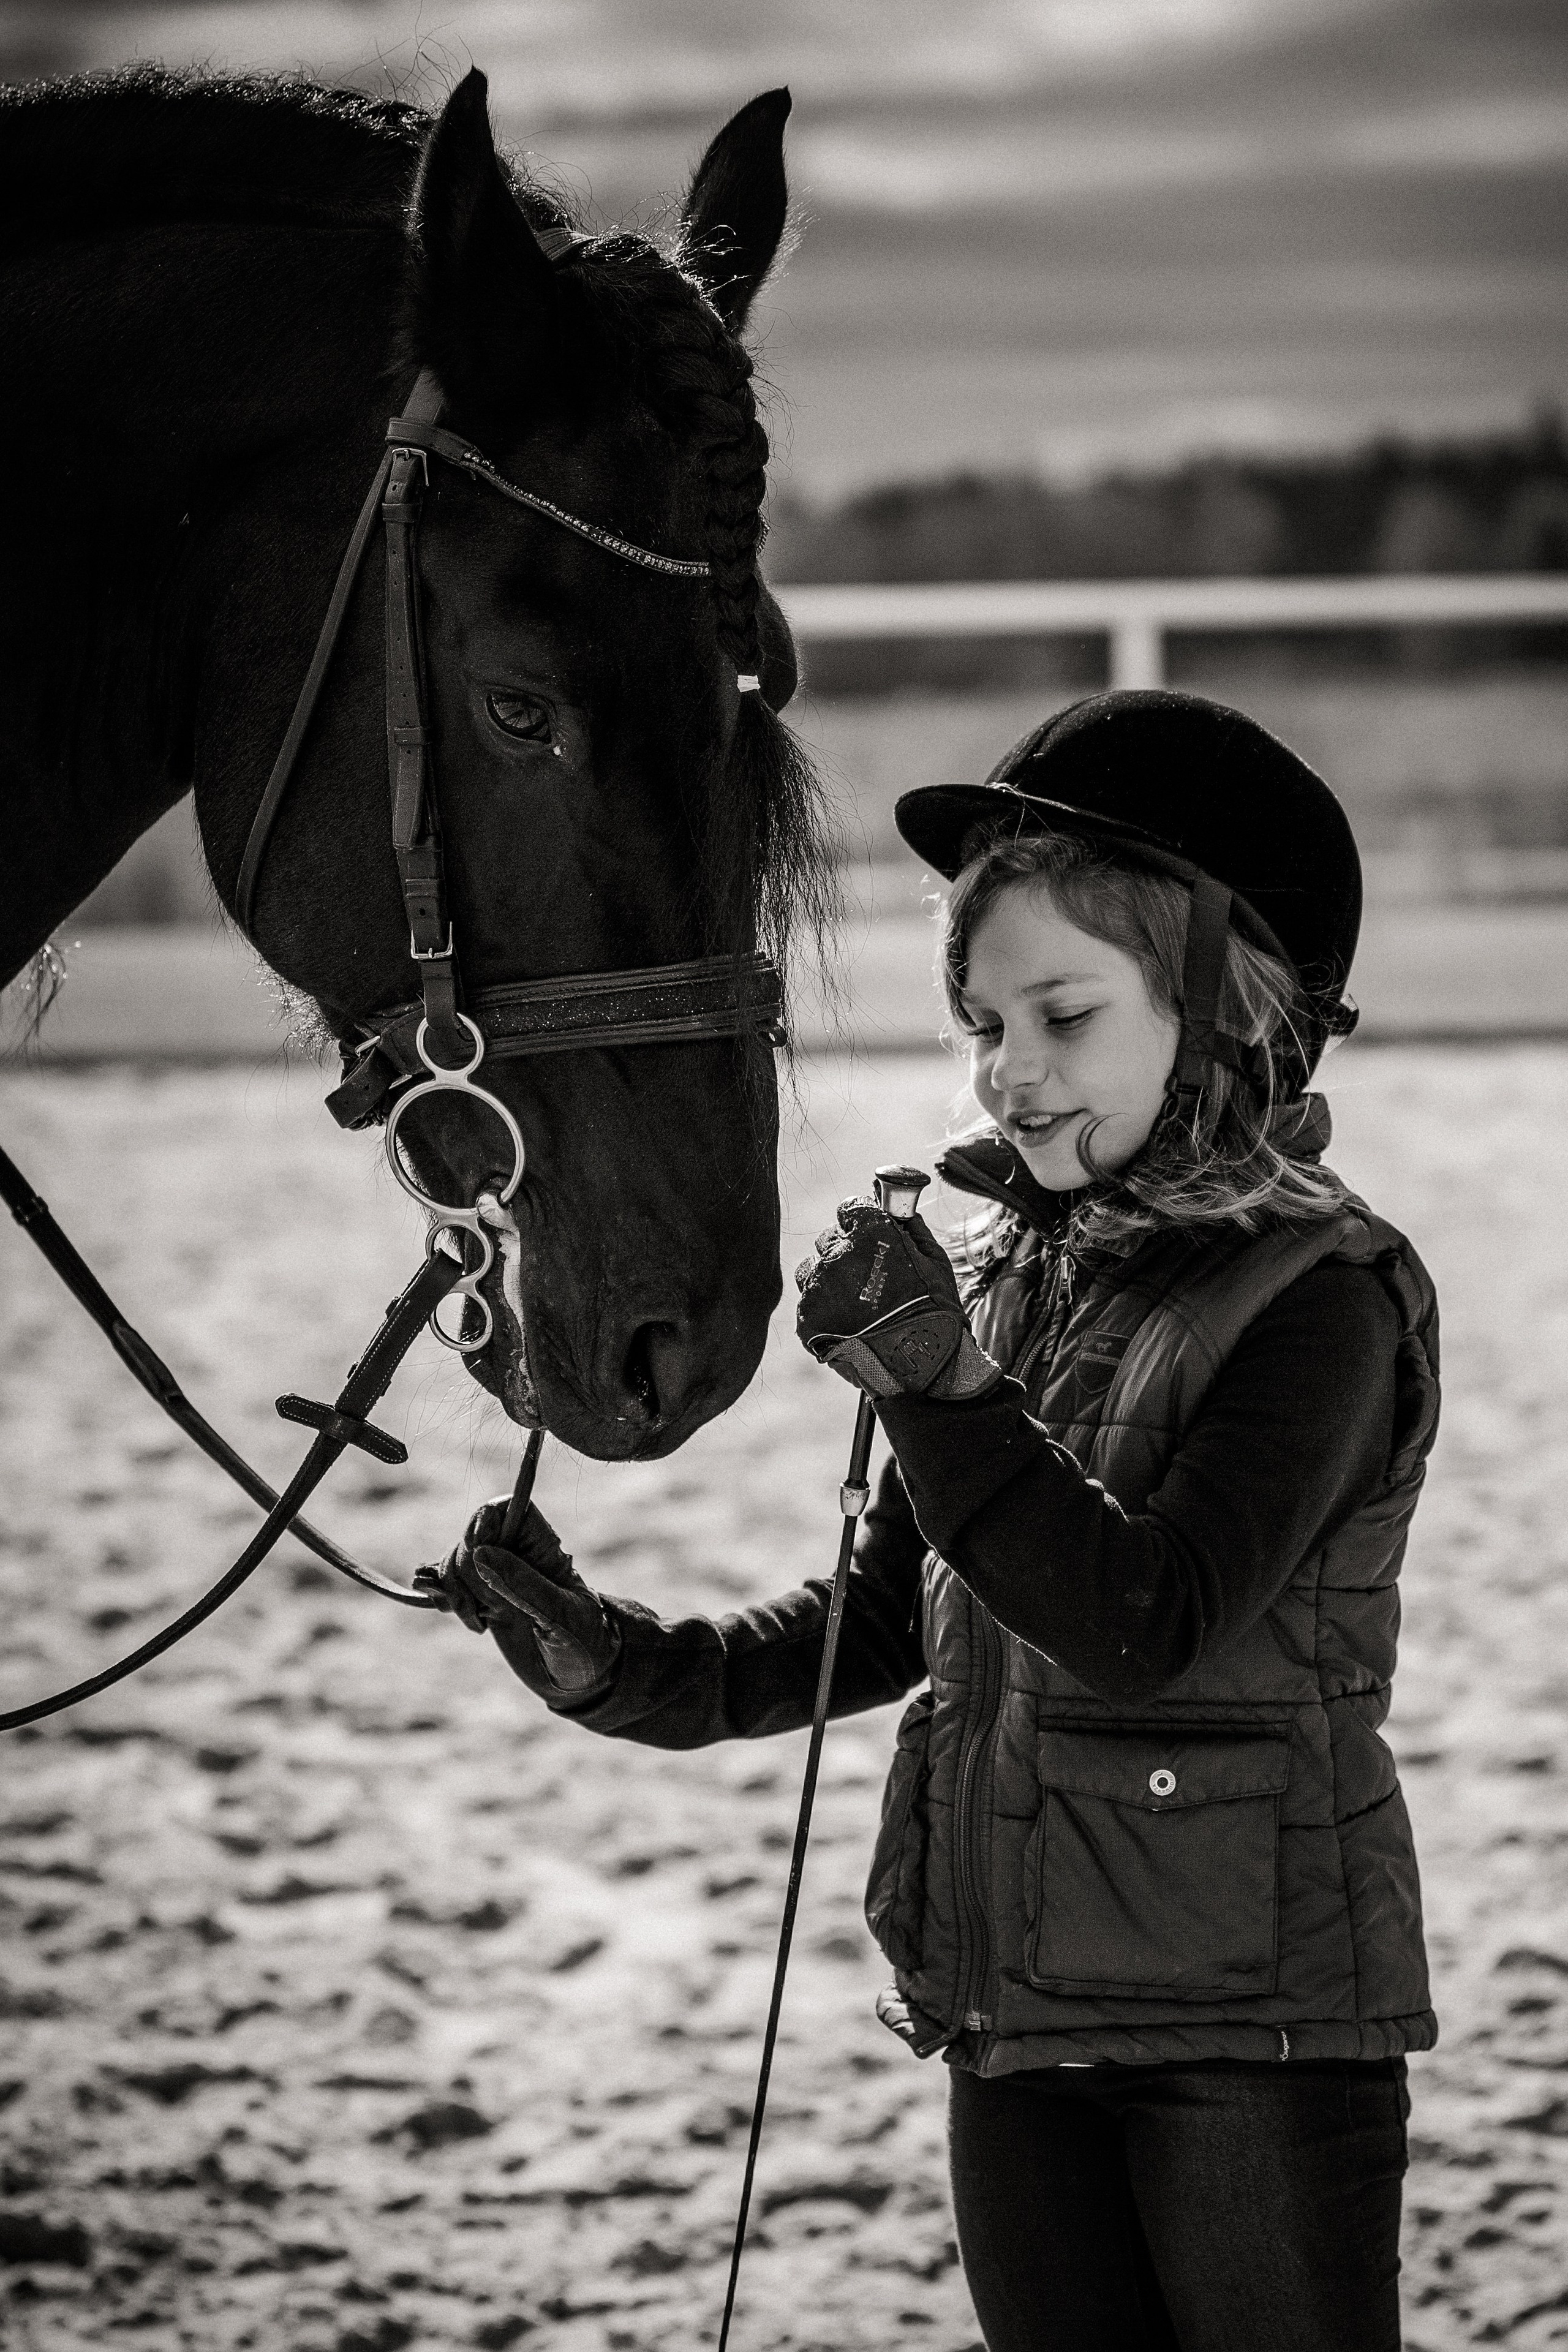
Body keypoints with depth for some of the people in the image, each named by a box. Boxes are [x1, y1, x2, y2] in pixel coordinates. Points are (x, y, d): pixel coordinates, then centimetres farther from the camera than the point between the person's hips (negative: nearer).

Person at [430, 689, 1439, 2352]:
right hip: (1016, 2023, 7)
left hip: (1254, 2024, -7)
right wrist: (632, 1671, 5)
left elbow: (1148, 1624, -23)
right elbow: (884, 1623, 18)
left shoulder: (1321, 1292, -11)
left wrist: (931, 1388, -29)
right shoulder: (1000, 1275, 9)